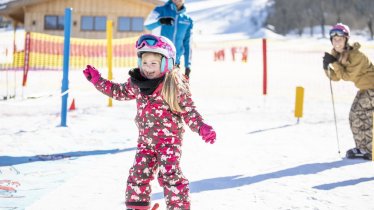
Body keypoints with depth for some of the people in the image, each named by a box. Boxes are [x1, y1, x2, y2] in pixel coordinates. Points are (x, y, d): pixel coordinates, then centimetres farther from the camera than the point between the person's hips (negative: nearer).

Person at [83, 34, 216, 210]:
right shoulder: (137, 83, 1)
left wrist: (203, 128, -25)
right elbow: (120, 92, 20)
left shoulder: (175, 86, -14)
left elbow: (189, 111, -11)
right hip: (145, 140, 6)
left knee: (169, 175, -14)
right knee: (138, 175, 9)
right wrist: (98, 81, 15)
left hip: (169, 140, -6)